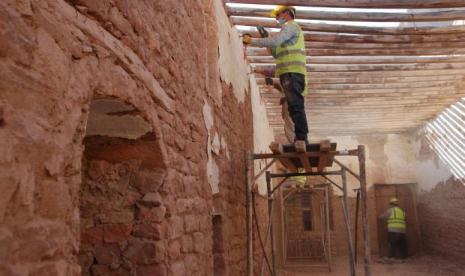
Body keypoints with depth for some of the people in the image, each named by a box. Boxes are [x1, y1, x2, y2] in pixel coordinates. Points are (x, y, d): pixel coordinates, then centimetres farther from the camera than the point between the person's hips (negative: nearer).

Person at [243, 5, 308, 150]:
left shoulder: (290, 25, 4)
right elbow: (277, 54, 29)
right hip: (291, 73, 10)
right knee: (295, 106, 6)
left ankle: (301, 138, -25)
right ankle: (301, 139, 6)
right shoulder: (292, 30, 34)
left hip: (292, 72, -10)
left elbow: (275, 41, -14)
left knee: (295, 105, -18)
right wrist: (266, 38, 22)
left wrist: (252, 40, -6)